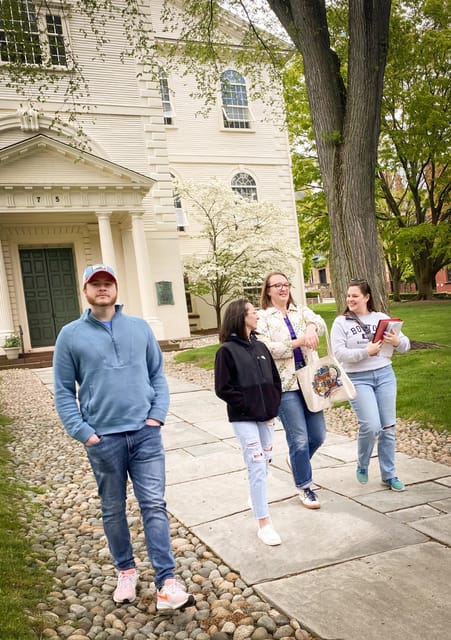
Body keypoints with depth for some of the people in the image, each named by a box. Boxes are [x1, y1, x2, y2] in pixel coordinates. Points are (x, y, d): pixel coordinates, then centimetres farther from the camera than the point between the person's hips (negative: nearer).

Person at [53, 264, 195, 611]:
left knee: (154, 505, -1)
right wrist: (82, 432, -8)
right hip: (103, 439, 0)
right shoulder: (71, 335, 0)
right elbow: (64, 391, 1)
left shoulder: (140, 328, 6)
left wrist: (158, 414, -4)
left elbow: (157, 375, 9)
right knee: (113, 511, 13)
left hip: (145, 433, 1)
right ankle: (126, 571, 33)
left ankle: (166, 584, 4)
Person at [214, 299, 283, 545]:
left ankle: (256, 499, 37)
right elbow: (223, 389, -11)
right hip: (243, 418, -6)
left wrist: (273, 405, 4)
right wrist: (248, 405, -12)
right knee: (257, 466, -9)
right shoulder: (227, 350, -9)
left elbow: (275, 379, 15)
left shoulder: (260, 347, 10)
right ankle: (264, 523, -4)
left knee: (264, 464, 14)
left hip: (265, 416, 6)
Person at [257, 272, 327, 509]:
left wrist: (311, 328, -31)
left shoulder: (301, 311, 12)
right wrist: (298, 342, -18)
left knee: (318, 435, 8)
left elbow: (319, 321, -8)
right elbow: (265, 349, -12)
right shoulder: (262, 318, 1)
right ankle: (304, 487, 17)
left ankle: (297, 461, 39)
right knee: (299, 438, -2)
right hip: (284, 385, -4)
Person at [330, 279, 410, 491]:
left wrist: (397, 341, -14)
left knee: (388, 428, 7)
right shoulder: (341, 322, 0)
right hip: (358, 379, -3)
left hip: (385, 375, 4)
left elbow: (405, 344, 9)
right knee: (371, 426, -14)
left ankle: (389, 475, 21)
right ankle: (362, 466, 14)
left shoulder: (381, 318, 9)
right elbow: (338, 353, -11)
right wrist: (366, 352, -18)